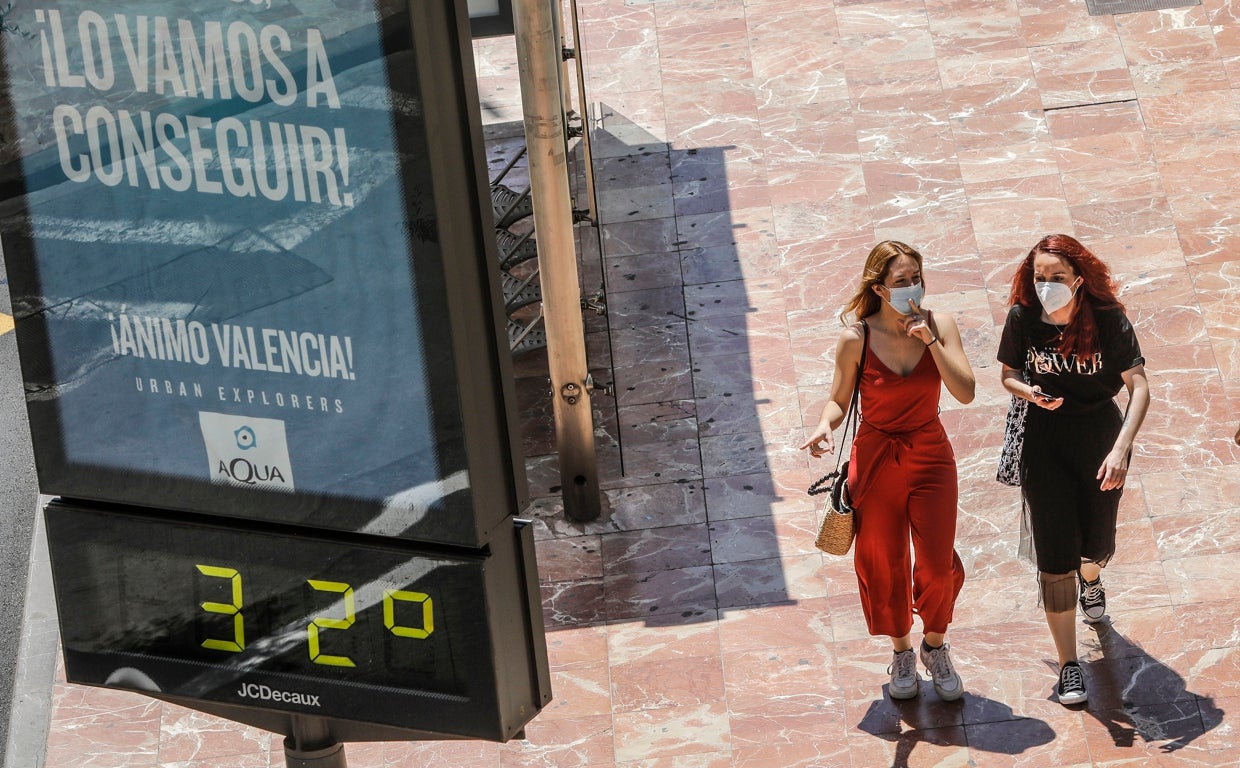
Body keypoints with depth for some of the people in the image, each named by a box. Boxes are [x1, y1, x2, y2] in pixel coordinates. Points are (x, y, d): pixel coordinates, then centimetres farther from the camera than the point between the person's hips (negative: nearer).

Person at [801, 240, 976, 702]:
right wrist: (825, 425, -24)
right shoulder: (856, 339, -13)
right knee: (885, 565, 10)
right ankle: (901, 653, 35)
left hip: (930, 456, 1)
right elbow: (839, 400, -3)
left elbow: (965, 393, -17)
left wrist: (930, 340, -24)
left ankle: (936, 648, 29)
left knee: (937, 566, 0)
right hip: (877, 458, -1)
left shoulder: (939, 325, -9)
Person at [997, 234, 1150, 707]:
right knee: (1054, 554, -4)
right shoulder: (1023, 318, -13)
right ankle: (1067, 663, 7)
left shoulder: (1107, 318, -19)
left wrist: (1121, 447, -36)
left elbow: (1139, 386, -23)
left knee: (1096, 543, 17)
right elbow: (1009, 374, 3)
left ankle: (1090, 580, 57)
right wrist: (1028, 391, -21)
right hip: (1044, 437, 0)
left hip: (1100, 431, 0)